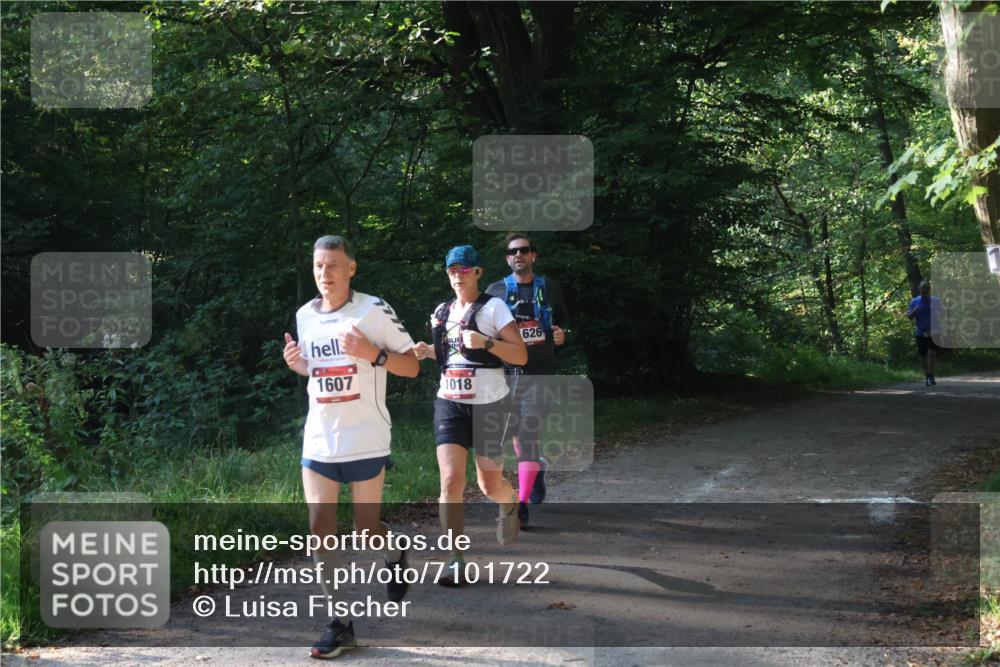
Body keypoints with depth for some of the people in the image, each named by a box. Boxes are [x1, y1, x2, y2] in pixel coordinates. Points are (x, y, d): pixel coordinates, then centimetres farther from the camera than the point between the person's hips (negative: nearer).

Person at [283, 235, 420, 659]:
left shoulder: (373, 310, -9)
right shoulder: (305, 316, 7)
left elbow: (412, 367, -6)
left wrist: (374, 354, -23)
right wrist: (297, 364, 0)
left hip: (366, 441, -4)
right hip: (319, 441, 4)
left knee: (366, 530, 3)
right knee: (320, 529, -3)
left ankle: (395, 557, 39)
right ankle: (340, 623, 5)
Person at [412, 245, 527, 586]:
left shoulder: (493, 308, -6)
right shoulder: (442, 312, 10)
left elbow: (521, 355, -11)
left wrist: (486, 342, -26)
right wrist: (428, 351, 6)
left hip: (488, 403, -3)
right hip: (449, 403, 3)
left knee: (490, 485, 7)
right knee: (451, 481, -13)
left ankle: (510, 506, 45)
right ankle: (456, 560, -8)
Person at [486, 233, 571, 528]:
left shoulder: (550, 288, 8)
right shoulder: (496, 291, 6)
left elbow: (564, 321, 18)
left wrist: (561, 334, -3)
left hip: (539, 374, -2)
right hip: (506, 372, 2)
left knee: (528, 436, -11)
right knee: (516, 434, 12)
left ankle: (523, 503, -12)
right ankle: (537, 467, 44)